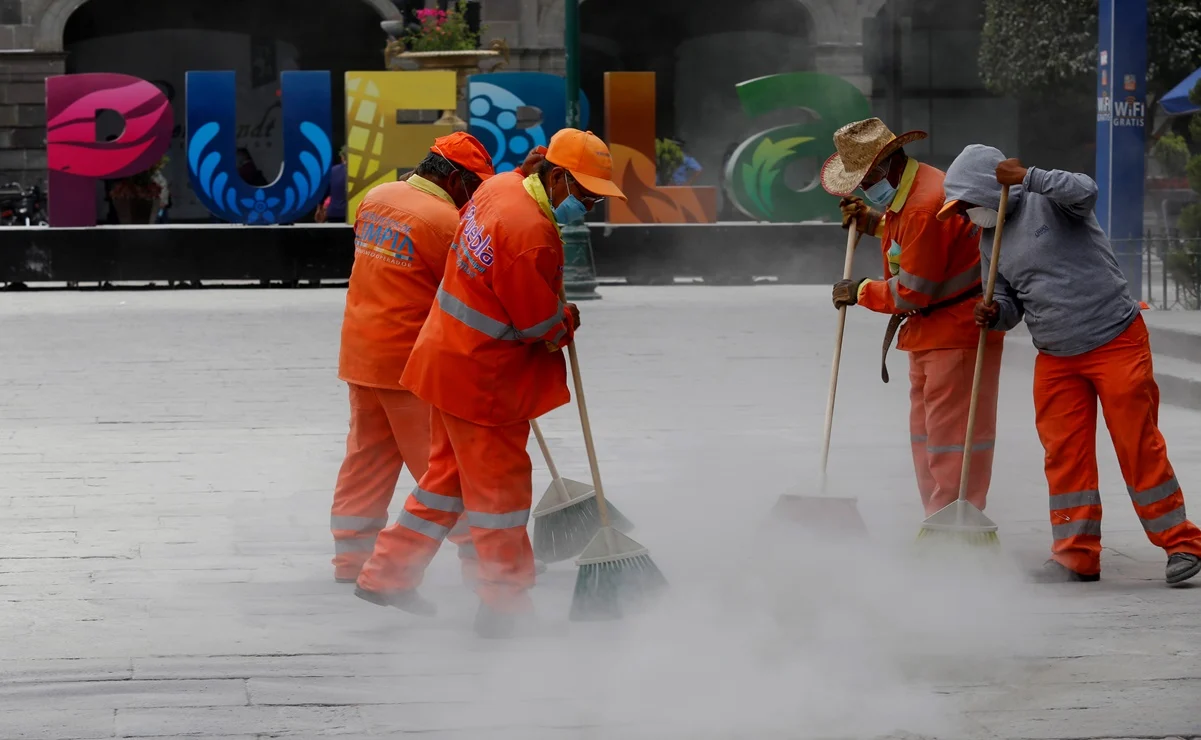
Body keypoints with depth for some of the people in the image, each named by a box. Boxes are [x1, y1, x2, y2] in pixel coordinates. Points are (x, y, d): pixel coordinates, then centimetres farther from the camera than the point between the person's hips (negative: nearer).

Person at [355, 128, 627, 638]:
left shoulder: (502, 186, 1)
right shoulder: (532, 236, -29)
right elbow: (543, 325, -20)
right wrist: (568, 322, 3)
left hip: (449, 358, 10)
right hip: (480, 378, -10)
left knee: (451, 474, 20)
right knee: (500, 485, 1)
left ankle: (388, 575, 28)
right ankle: (506, 605, 10)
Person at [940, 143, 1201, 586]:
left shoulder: (1046, 201, -9)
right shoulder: (991, 244, 11)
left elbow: (1084, 192, -31)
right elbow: (1011, 302, 17)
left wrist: (1027, 178, -38)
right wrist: (994, 314, -6)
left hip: (1116, 344, -7)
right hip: (1056, 359, 7)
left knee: (1139, 447, -4)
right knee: (1064, 454, 3)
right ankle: (1076, 556, 9)